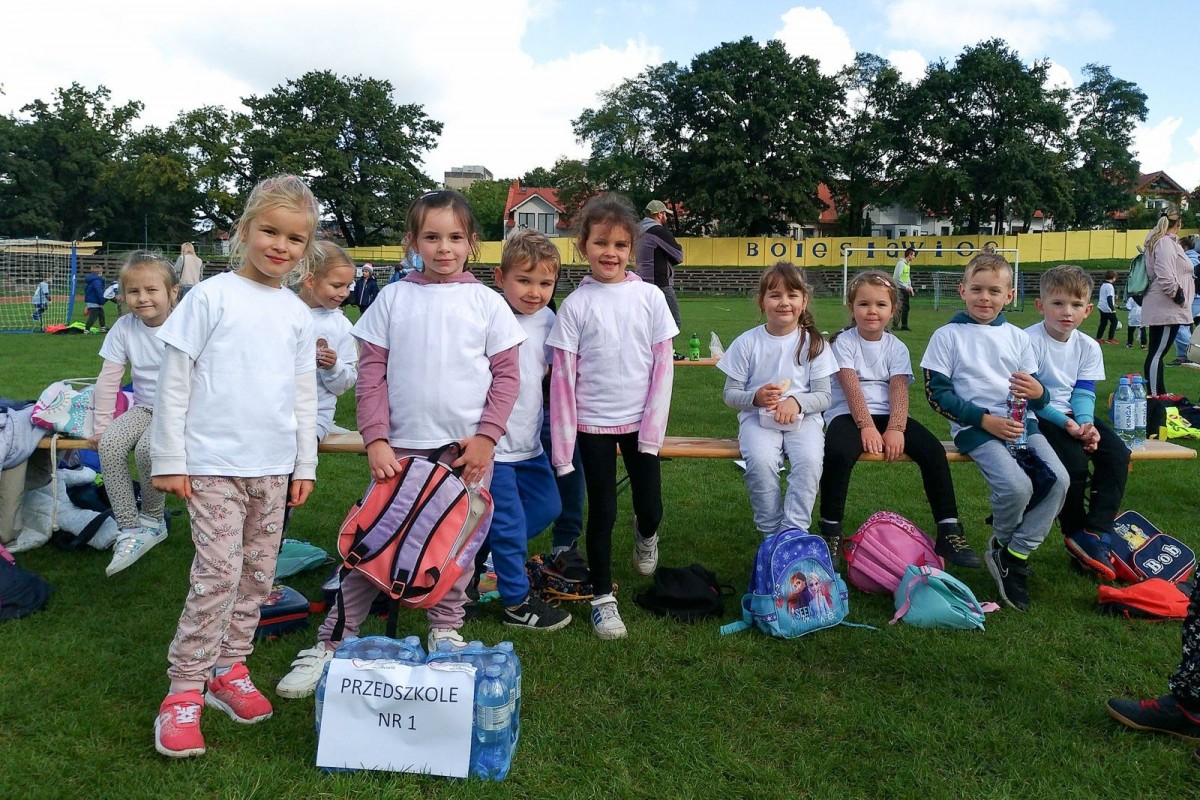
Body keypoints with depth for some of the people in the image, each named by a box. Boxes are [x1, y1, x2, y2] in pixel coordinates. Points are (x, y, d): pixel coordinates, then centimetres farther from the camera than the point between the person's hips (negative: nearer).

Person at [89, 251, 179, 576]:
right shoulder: (125, 327, -2)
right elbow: (108, 379, 2)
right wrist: (101, 424, 1)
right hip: (144, 408, 5)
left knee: (148, 447, -31)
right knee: (109, 444, -23)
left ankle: (152, 519, -3)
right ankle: (129, 529, -15)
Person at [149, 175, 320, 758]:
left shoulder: (297, 313, 9)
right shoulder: (212, 296, -4)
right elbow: (173, 381, -4)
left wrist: (305, 464, 12)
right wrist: (169, 459, -6)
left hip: (273, 468, 5)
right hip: (213, 463, -5)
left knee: (258, 573, 10)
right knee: (219, 570, -9)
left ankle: (228, 669, 26)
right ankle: (184, 690, 5)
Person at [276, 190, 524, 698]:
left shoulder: (486, 302, 3)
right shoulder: (393, 298, 3)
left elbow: (506, 375, 2)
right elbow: (371, 375, 1)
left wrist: (486, 437, -7)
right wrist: (376, 440, -8)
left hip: (469, 448, 1)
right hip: (402, 447, 0)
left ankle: (445, 633, 28)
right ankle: (329, 645, 10)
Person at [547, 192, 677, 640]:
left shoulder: (650, 298, -3)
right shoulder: (575, 305, -5)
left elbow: (663, 367, -2)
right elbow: (563, 376, -5)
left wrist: (652, 429, -7)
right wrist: (562, 445, -7)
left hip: (639, 422, 1)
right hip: (593, 425, -1)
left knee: (651, 509, 6)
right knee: (602, 512, 6)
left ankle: (645, 535, 43)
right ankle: (602, 598, 22)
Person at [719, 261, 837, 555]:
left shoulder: (813, 343, 3)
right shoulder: (747, 342, 1)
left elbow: (823, 397, 2)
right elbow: (730, 393, 4)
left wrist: (796, 401, -18)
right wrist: (755, 397, -17)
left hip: (803, 416, 1)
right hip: (758, 417, 0)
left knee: (809, 460, -31)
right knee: (760, 461, -32)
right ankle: (771, 534, -13)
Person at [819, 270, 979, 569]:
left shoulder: (896, 347, 10)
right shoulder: (843, 342, 2)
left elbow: (899, 389, -5)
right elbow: (851, 387, -11)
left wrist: (895, 429, -21)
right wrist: (866, 426, -23)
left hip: (887, 414, 4)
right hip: (849, 414, -4)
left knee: (933, 451, -18)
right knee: (838, 453, -35)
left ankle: (949, 532, -8)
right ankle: (830, 532, -20)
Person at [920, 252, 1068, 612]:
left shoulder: (1017, 337, 15)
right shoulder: (947, 335, 2)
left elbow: (1038, 398, 16)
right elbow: (937, 393, -5)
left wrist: (1038, 392, -11)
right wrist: (985, 419, -14)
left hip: (1020, 421, 5)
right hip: (973, 426, -5)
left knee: (1058, 479, -19)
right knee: (1016, 486, -27)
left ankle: (1014, 555, -3)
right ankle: (1002, 543, 7)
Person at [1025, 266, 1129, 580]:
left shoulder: (1088, 347, 6)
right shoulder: (1030, 341, -14)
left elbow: (1084, 393, 2)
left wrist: (1086, 423, -19)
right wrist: (1065, 422, -24)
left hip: (1071, 414, 7)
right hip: (1037, 416, -7)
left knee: (1117, 453, -15)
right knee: (1074, 460, -27)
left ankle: (1096, 533, -11)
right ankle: (1074, 532, -5)